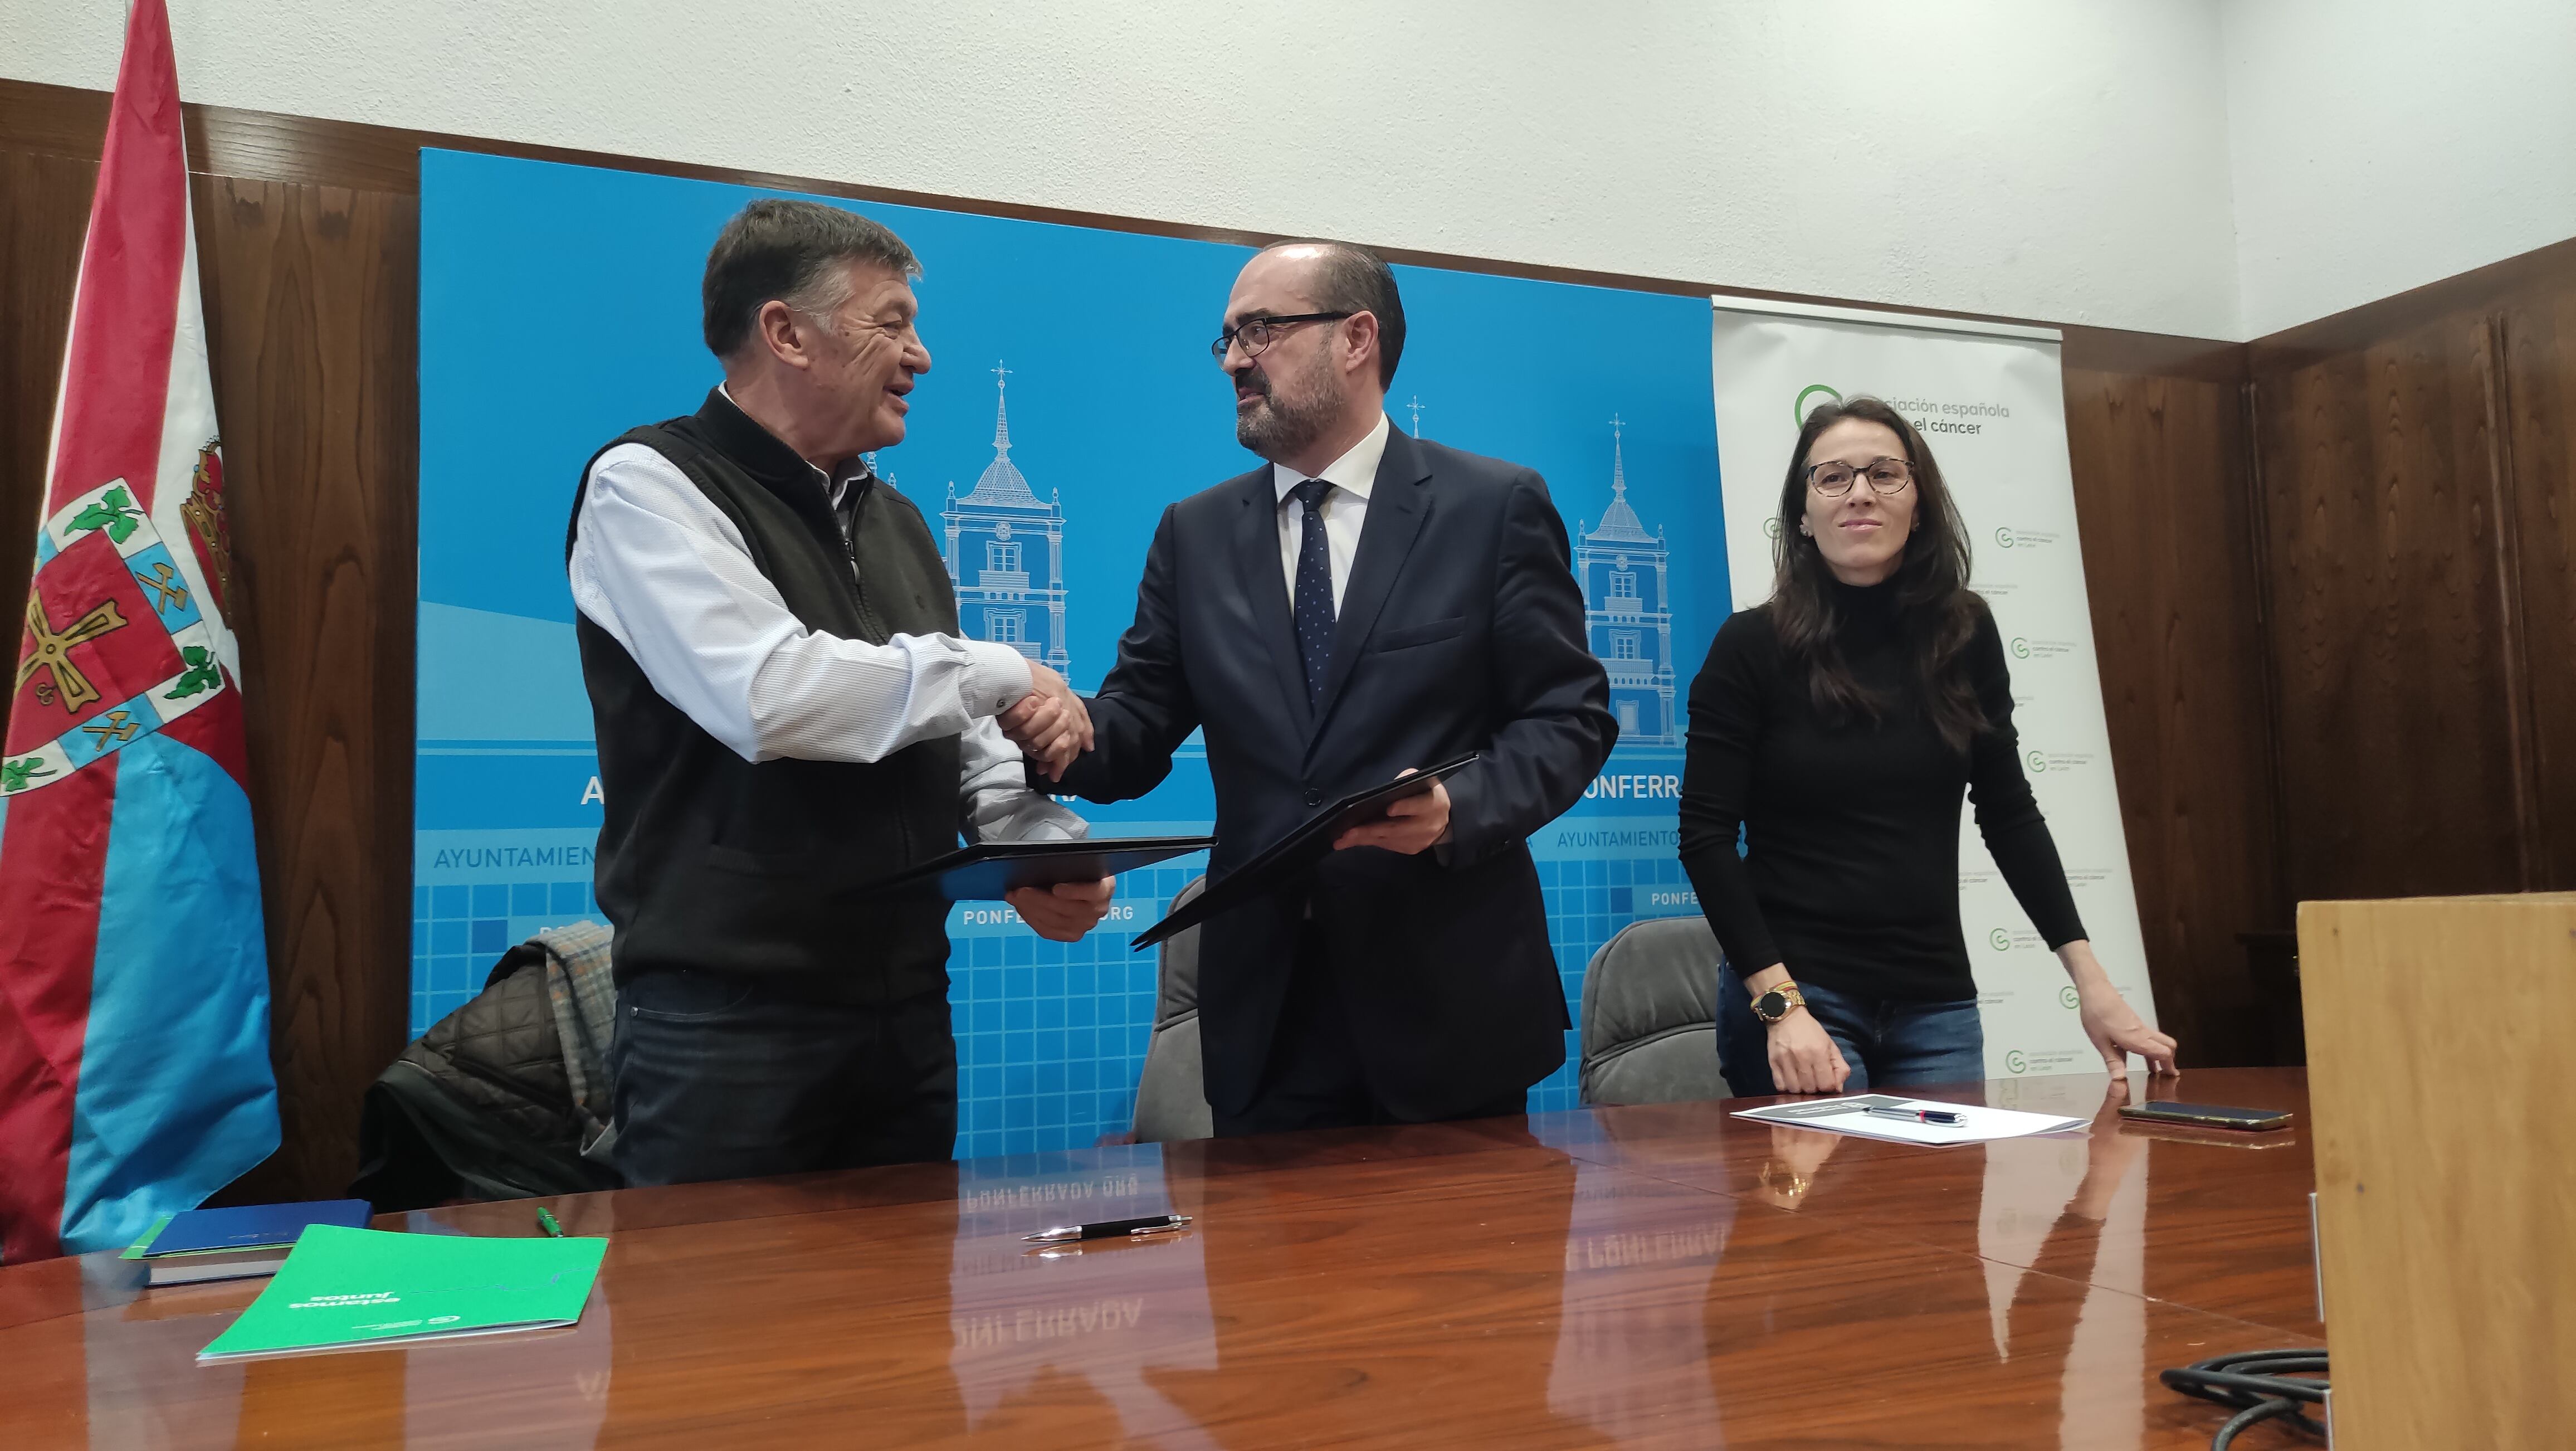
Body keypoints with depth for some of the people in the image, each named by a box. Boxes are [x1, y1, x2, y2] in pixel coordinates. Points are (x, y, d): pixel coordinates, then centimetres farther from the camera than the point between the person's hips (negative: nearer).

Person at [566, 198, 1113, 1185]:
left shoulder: (896, 522, 16)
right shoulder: (649, 484, -6)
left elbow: (963, 745, 17)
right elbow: (770, 697, -22)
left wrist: (1041, 848, -3)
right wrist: (999, 676, -11)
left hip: (906, 1012, 7)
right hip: (726, 1018, -6)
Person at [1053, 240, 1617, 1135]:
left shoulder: (1497, 506, -1)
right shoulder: (1195, 533, 10)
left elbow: (1568, 716, -3)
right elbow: (1137, 727, 5)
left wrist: (1459, 811, -20)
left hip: (1449, 997, -2)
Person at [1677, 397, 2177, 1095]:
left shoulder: (1964, 633, 2)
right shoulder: (1754, 644, -8)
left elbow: (2008, 812, 9)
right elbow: (1706, 836, -10)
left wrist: (2089, 976, 4)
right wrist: (1780, 1003, -18)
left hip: (1937, 1001, 4)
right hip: (1793, 992, -3)